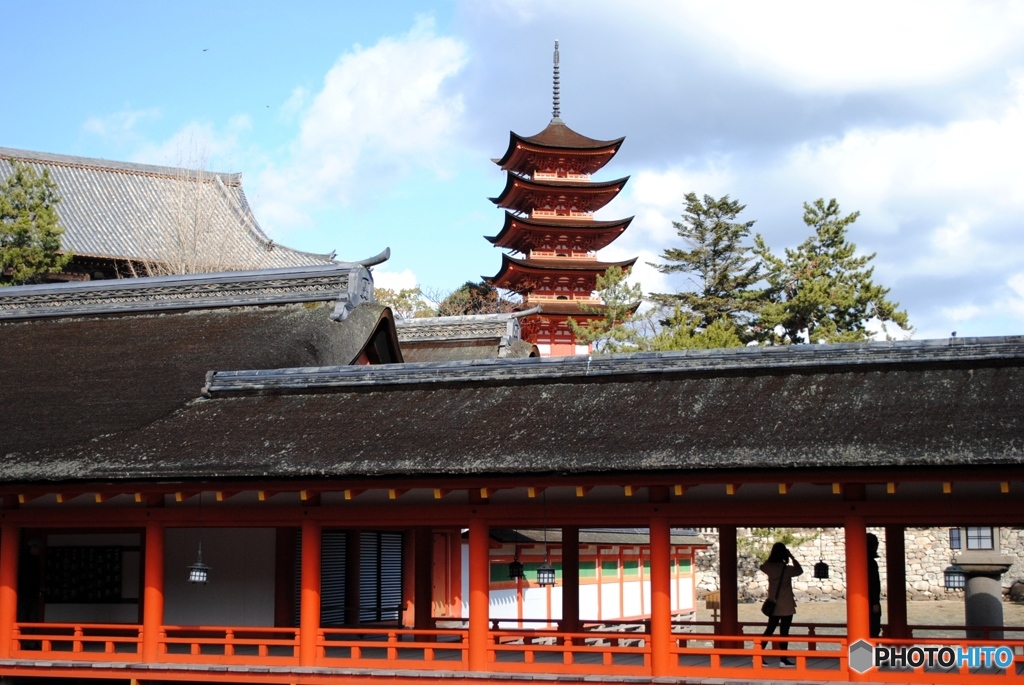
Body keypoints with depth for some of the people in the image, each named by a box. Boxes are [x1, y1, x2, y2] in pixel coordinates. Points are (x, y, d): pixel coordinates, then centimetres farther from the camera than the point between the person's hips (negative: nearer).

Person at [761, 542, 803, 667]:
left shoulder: (769, 567, -4)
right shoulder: (787, 569, -15)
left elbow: (763, 566, 20)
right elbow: (799, 570, 6)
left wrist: (771, 558, 19)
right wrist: (792, 557, 9)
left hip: (773, 604, 4)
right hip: (786, 606, -4)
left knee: (769, 629, 13)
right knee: (784, 632, 1)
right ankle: (783, 660, 4)